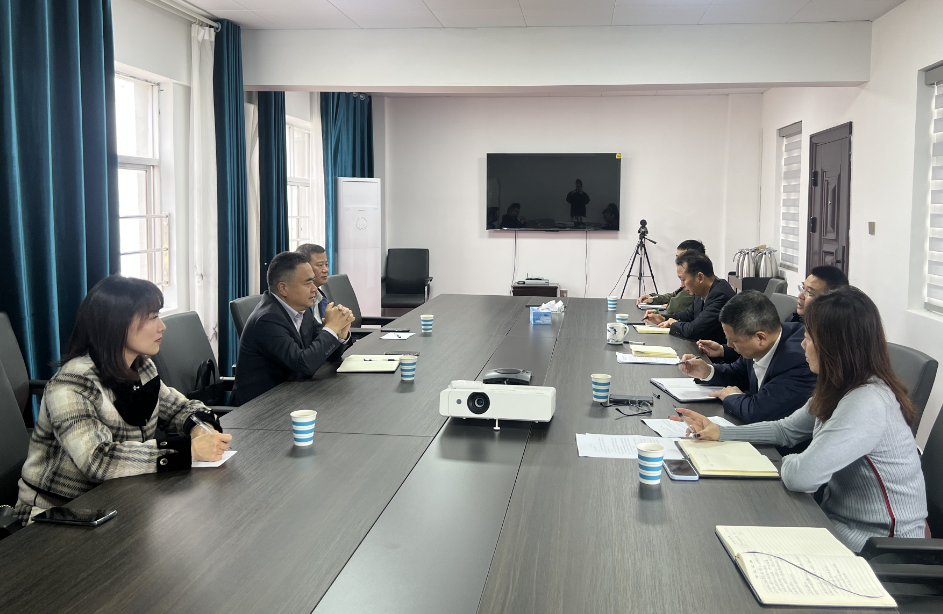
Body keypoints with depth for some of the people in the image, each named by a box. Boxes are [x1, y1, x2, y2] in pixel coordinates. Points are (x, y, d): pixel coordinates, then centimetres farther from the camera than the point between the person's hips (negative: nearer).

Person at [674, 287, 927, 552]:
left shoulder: (868, 404, -28)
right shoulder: (840, 389, 4)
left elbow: (801, 477, -32)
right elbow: (787, 429, 14)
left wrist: (789, 462, -8)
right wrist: (719, 432, 5)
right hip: (839, 517, 8)